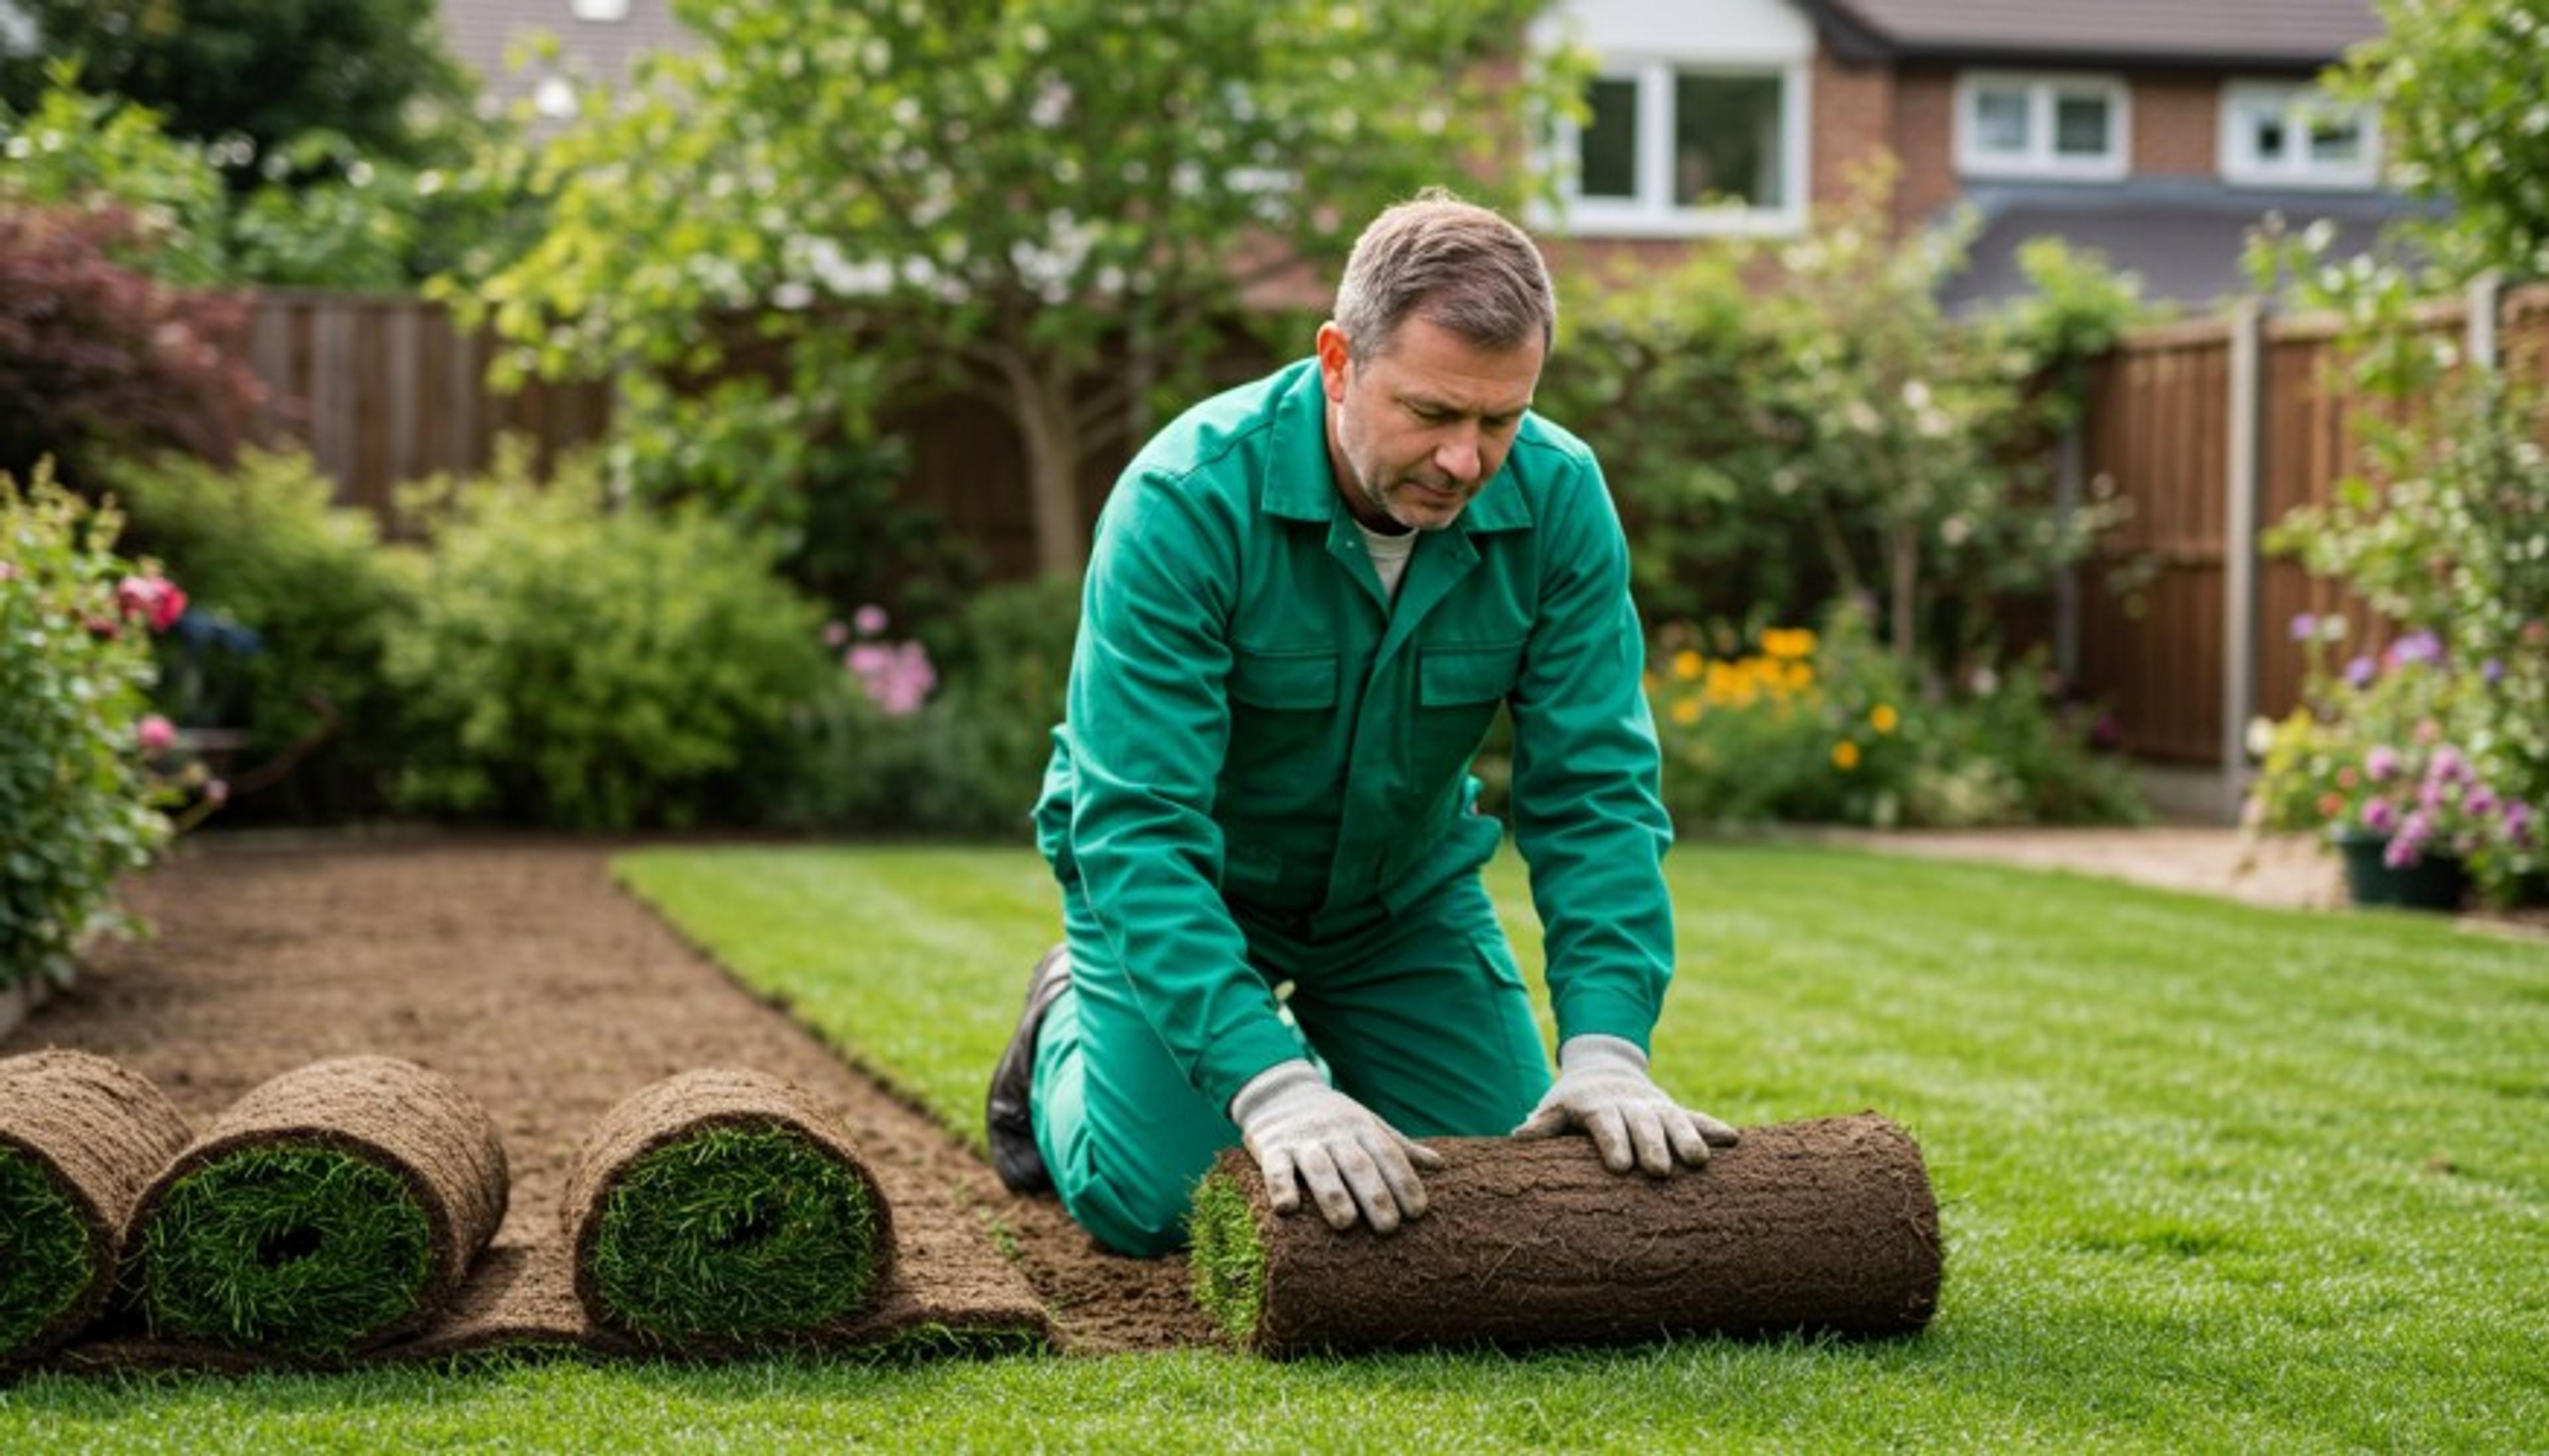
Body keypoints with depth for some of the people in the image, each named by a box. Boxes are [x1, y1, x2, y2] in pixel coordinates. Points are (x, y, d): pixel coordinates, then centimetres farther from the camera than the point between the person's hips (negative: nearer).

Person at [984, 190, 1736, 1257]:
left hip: (1405, 889, 4)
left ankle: (1324, 1037, 28)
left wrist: (1607, 1049, -33)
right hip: (1188, 882, -4)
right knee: (1147, 1203, -15)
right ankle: (1068, 1028, 18)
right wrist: (1269, 1088, -47)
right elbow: (1138, 827, -37)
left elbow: (1594, 793, -19)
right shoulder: (1187, 499, -33)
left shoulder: (1559, 499, -21)